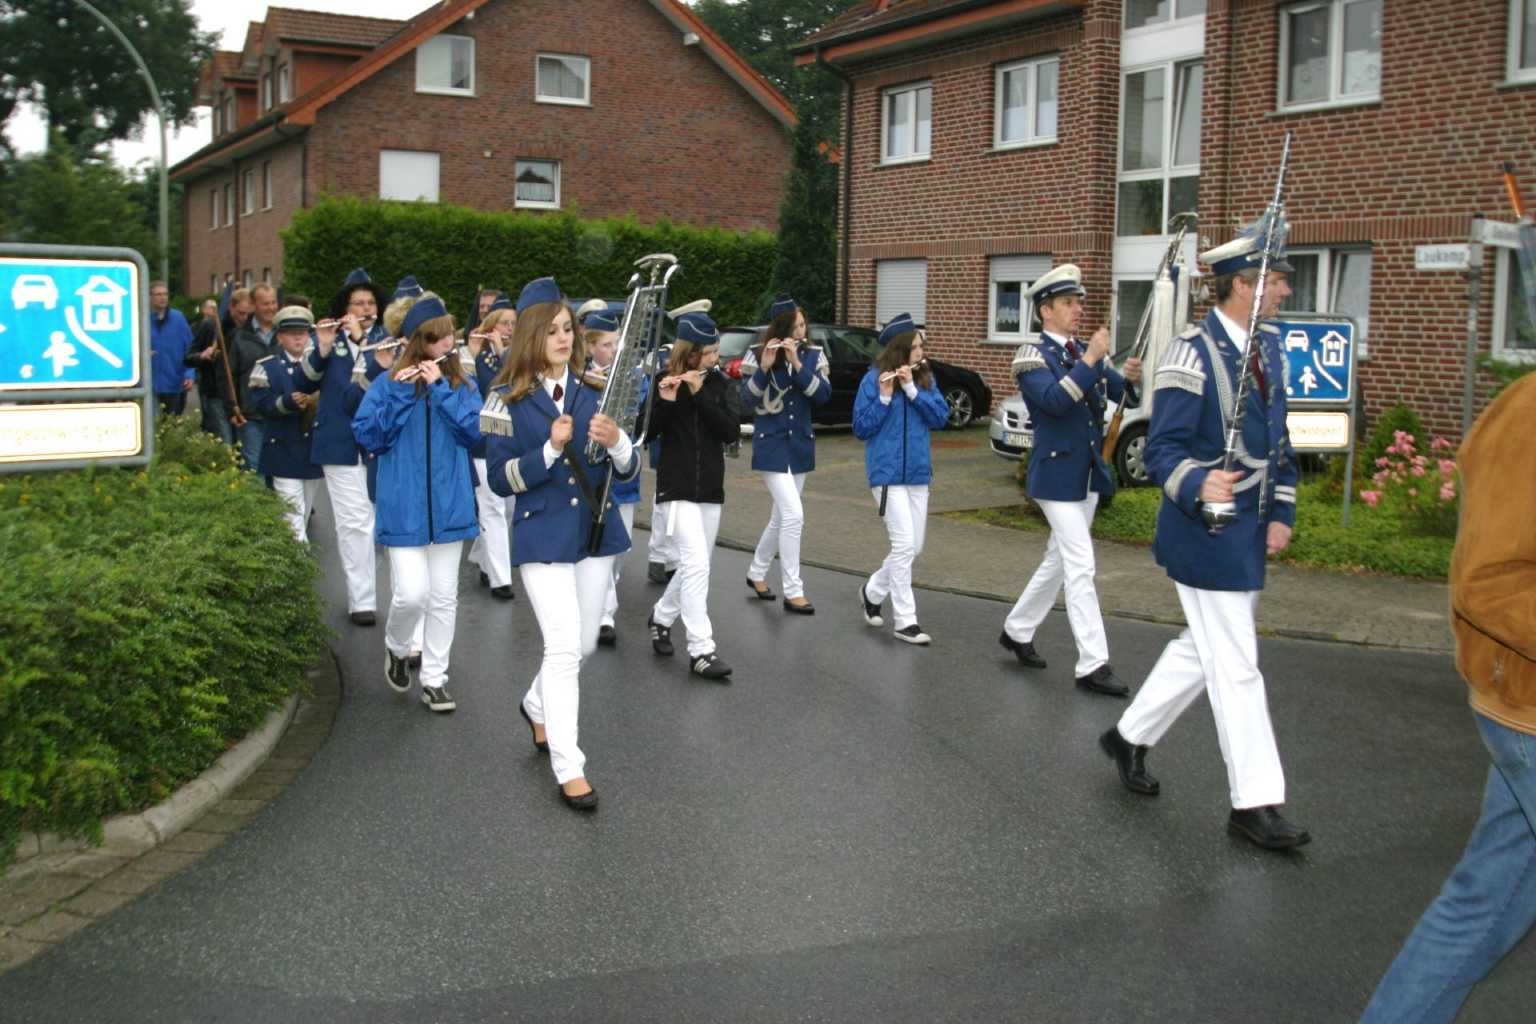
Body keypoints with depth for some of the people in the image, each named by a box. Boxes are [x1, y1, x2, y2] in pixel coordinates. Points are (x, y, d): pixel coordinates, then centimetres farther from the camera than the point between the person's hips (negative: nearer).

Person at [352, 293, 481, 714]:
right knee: (412, 593, -9)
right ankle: (396, 649, 23)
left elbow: (474, 430, -9)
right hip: (404, 506, -2)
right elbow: (367, 436, -7)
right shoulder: (389, 384, -1)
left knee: (444, 597, 7)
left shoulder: (462, 384, 5)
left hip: (448, 504, 3)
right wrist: (398, 394, -17)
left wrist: (440, 388, -15)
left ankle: (434, 679, 19)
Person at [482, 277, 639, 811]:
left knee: (584, 644, 14)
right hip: (542, 535, -4)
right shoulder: (509, 399, -6)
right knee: (563, 646, -11)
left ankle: (538, 706, 45)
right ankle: (569, 770, -2)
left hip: (596, 530, 4)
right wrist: (551, 449, -21)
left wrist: (616, 442, -20)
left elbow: (628, 471, 2)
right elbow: (499, 478, -8)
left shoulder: (593, 390, 3)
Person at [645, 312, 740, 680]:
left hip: (711, 488, 5)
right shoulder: (664, 382, -5)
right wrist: (665, 401, -23)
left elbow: (732, 431, -10)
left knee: (696, 565, 13)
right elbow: (646, 433, -8)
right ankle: (701, 650, -13)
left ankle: (661, 617, 37)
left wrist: (700, 395, -19)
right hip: (677, 488, -5)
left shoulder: (720, 384, 3)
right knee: (696, 564, -15)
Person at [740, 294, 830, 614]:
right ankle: (792, 591, -8)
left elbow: (823, 394, -10)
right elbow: (748, 397, -12)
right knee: (794, 515, -15)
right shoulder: (757, 354, -5)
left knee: (782, 516, 13)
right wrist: (764, 367, -26)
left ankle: (757, 572, 34)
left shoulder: (813, 355, 2)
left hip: (801, 443, 5)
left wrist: (797, 364, -20)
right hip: (771, 443, -5)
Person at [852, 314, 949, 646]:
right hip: (887, 472, -6)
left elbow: (940, 417, -3)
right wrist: (884, 397, -21)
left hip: (918, 471, 6)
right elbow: (861, 428, -8)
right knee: (904, 544, -11)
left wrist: (912, 389, -14)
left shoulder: (923, 378, 7)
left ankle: (873, 590, 32)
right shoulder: (874, 379, -6)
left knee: (914, 547, 10)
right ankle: (905, 621, -3)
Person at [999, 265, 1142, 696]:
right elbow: (1054, 401, -26)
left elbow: (1122, 397, 4)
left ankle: (1017, 630, 32)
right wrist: (1089, 361, -28)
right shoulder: (1032, 355, -10)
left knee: (1059, 560, 16)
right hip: (1057, 476, -8)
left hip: (1089, 474, 8)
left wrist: (1131, 377, -16)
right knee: (1081, 568, -9)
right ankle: (1092, 665, -5)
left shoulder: (1087, 353, 10)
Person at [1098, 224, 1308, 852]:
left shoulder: (1269, 349, 11)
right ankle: (1255, 804, 6)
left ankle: (1130, 737, 36)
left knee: (1202, 650, 19)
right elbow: (1162, 451, -19)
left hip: (1251, 536, 9)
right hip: (1207, 537, -9)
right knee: (1236, 669, -3)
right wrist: (1198, 485, -38)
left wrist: (1282, 514, 8)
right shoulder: (1193, 354, -16)